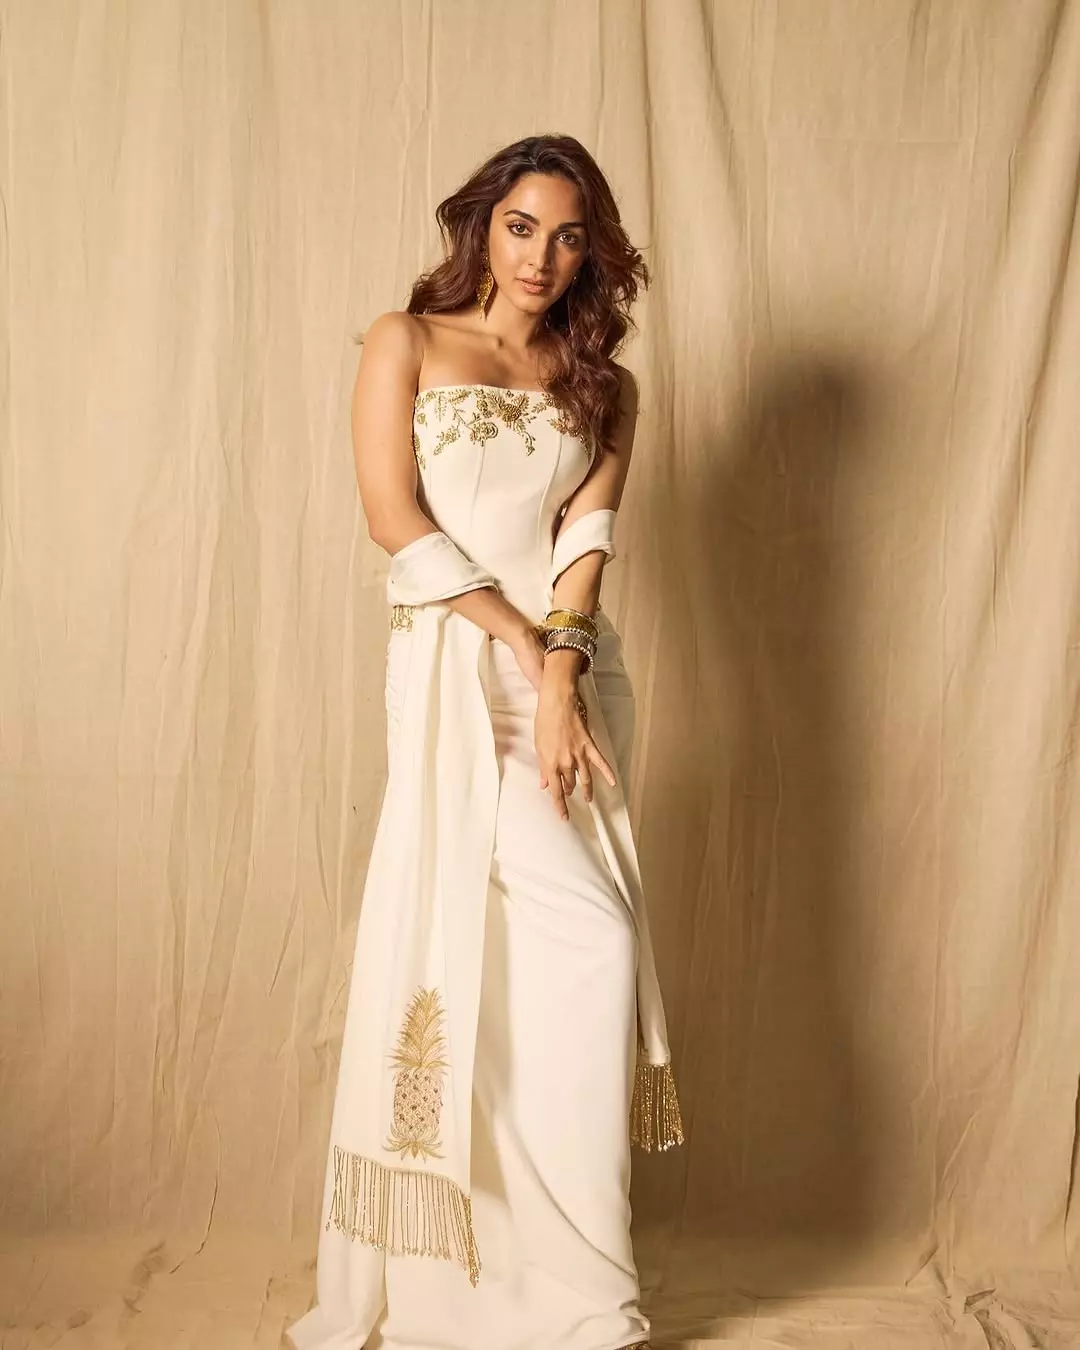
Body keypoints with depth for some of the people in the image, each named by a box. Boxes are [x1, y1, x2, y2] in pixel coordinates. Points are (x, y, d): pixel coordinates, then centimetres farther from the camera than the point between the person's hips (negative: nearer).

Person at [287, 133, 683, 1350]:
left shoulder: (602, 387, 16)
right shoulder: (404, 345, 7)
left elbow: (587, 540, 3)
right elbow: (396, 519, -4)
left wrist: (560, 679, -13)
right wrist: (525, 642, -10)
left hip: (574, 669, 4)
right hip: (457, 668, -4)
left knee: (544, 959, 2)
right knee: (592, 939, -11)